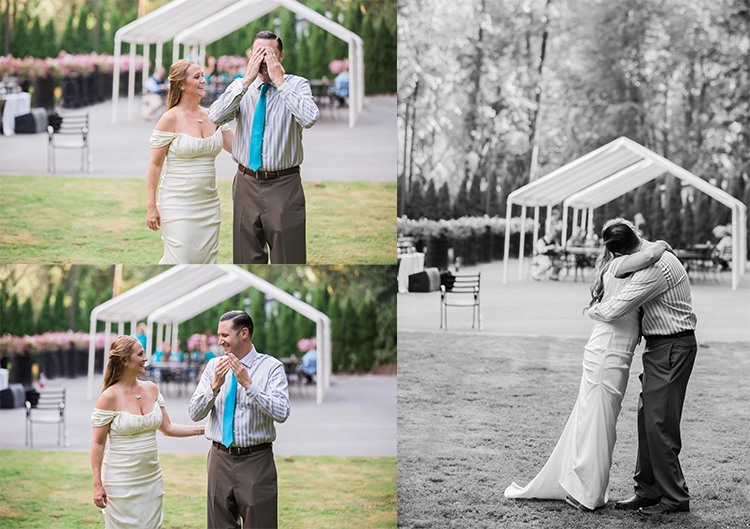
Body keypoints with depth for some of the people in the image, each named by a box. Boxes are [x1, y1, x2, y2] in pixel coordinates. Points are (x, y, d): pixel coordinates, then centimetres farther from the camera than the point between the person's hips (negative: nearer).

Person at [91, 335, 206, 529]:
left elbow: (167, 428, 12)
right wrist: (97, 484, -13)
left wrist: (204, 429, 5)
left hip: (151, 477, 6)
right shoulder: (110, 397, -12)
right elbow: (97, 443, -10)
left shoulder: (151, 389, 6)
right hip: (122, 481, -6)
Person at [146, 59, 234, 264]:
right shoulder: (171, 118, -8)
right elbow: (155, 164, -7)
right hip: (178, 204, -6)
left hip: (208, 203, 6)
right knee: (179, 262, -11)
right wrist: (151, 206, -10)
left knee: (206, 262, 5)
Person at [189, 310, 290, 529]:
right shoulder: (214, 366, 8)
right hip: (220, 459, 4)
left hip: (256, 461, -4)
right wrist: (214, 386, -13)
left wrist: (248, 384, -20)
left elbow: (281, 413, -17)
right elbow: (195, 413, 3)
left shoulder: (271, 367, -5)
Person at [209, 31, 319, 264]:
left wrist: (280, 82, -19)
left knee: (288, 257, 1)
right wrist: (246, 81, -15)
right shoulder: (240, 88, 5)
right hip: (247, 183, 3)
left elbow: (309, 118, -24)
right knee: (246, 256, 10)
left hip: (283, 186, -3)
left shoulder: (296, 85, -3)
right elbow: (215, 117, -13)